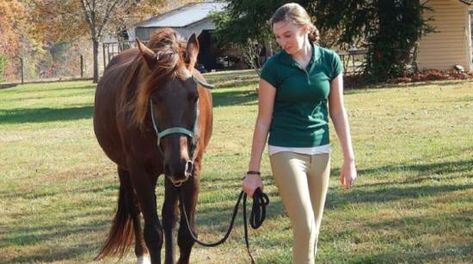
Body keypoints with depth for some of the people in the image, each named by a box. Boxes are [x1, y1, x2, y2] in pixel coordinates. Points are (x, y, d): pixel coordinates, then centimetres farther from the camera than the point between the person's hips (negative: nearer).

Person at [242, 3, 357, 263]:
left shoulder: (330, 61, 0)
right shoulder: (274, 67, -8)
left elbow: (338, 112, 6)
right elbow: (263, 120, -4)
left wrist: (349, 159, 3)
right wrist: (253, 171, -4)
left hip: (320, 152, 4)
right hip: (286, 152, -3)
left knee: (313, 228, 8)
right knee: (304, 227, -12)